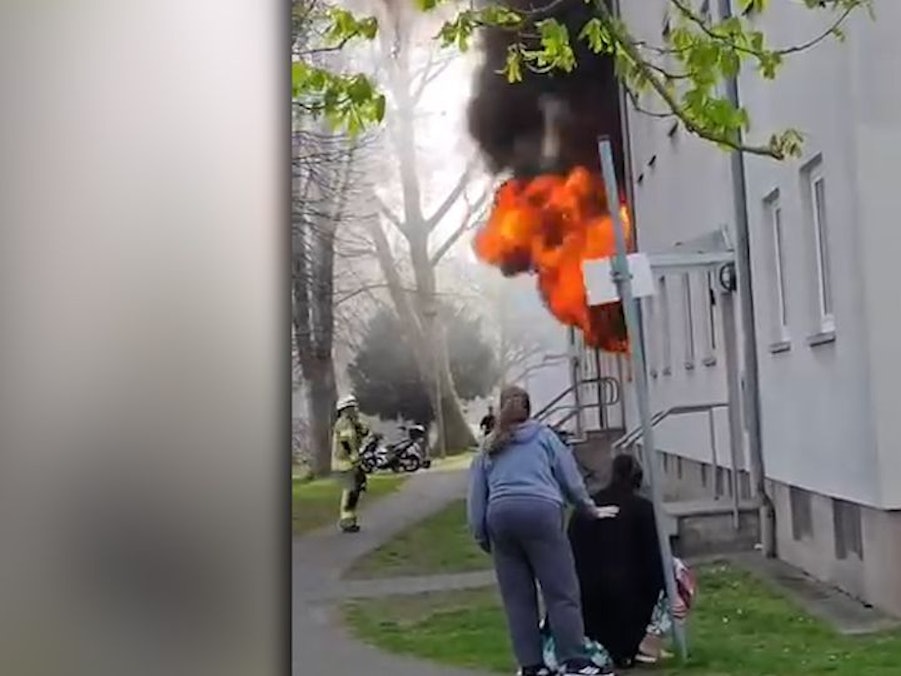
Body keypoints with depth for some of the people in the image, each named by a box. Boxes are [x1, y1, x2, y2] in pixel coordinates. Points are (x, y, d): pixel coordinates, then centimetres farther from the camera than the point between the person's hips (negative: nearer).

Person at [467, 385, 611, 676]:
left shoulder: (488, 448, 24)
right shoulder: (544, 435, 18)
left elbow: (476, 497, 18)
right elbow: (570, 478, 15)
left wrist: (481, 535, 21)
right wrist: (589, 508, 28)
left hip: (500, 516, 3)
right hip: (540, 511, -3)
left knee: (517, 597, 8)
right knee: (561, 592, -1)